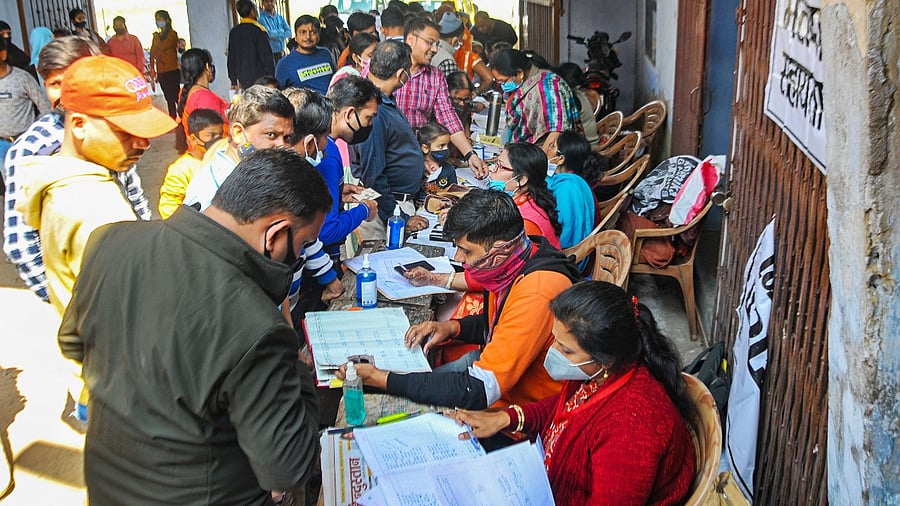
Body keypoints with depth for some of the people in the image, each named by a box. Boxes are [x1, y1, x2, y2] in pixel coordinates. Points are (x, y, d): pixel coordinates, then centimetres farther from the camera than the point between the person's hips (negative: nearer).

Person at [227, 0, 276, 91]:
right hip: (260, 79, -5)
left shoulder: (233, 32, 7)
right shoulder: (259, 30, -10)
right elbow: (267, 57, -12)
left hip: (243, 80, 6)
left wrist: (234, 81, 18)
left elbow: (231, 59, 12)